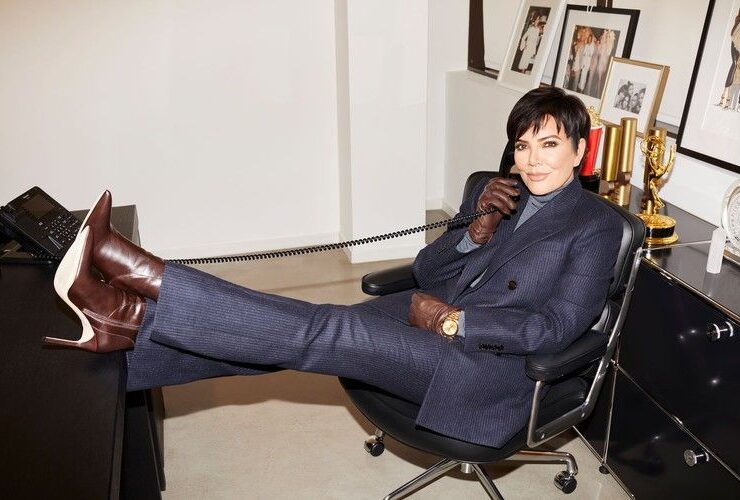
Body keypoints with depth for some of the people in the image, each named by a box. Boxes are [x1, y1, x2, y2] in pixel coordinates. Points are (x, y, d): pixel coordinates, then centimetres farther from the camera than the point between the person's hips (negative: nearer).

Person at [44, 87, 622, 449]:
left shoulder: (596, 226, 1)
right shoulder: (495, 195, 18)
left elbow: (558, 325, -10)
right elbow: (425, 271, 13)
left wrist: (454, 321, -15)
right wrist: (475, 230, -5)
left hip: (488, 366, -6)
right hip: (426, 315, 6)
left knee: (322, 331, -27)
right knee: (309, 328, -17)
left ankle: (150, 282, -28)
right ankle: (132, 321, -18)